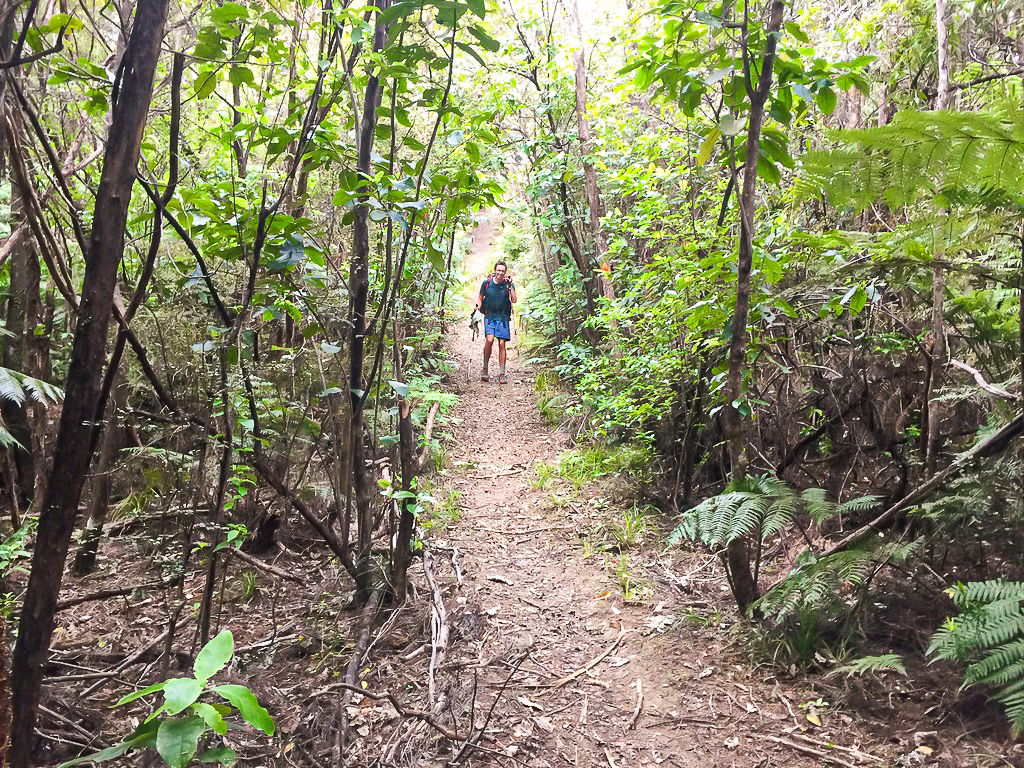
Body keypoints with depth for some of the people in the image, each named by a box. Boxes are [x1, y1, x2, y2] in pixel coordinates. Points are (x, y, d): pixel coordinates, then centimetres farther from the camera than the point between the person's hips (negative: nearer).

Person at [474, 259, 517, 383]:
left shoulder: (508, 284, 0)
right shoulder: (486, 283, 2)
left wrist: (510, 285, -18)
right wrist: (477, 308, 0)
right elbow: (480, 298, 14)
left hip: (503, 317, 1)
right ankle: (485, 369, -6)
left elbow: (514, 300, -12)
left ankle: (502, 373, 5)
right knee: (489, 340, -20)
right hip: (489, 316, 0)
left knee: (502, 344, -2)